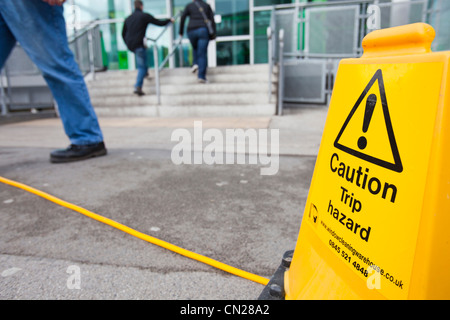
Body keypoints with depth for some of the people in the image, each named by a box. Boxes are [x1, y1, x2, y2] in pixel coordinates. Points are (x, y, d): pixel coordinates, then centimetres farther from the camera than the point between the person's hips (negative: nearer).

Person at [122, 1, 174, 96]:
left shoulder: (128, 18, 17)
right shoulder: (145, 16, 1)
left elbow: (123, 34, 21)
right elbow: (159, 23, 5)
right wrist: (169, 20, 21)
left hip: (130, 45, 6)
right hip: (139, 44, -6)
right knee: (141, 66, -2)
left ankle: (145, 72, 37)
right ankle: (138, 87, -16)